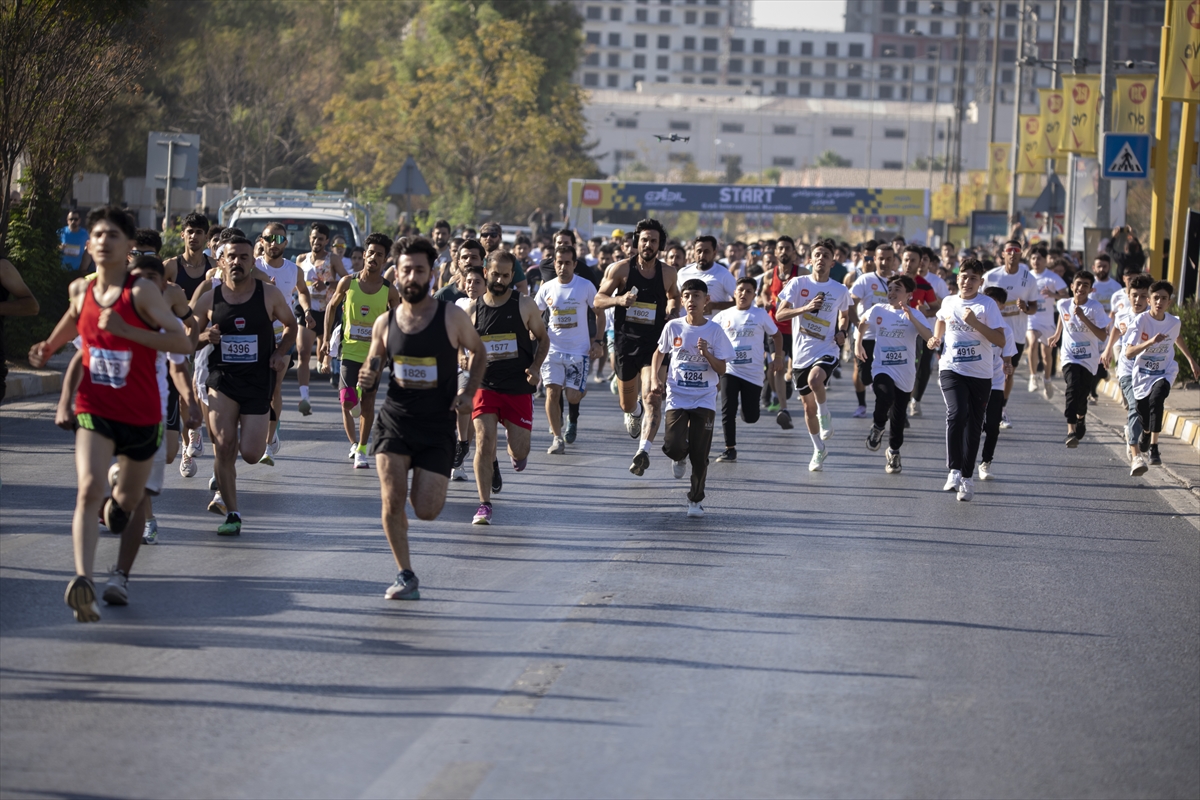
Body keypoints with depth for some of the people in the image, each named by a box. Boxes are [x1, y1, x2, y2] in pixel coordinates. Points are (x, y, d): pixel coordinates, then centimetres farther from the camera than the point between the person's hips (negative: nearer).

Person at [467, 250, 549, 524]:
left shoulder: (525, 306, -3)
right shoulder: (474, 309, 1)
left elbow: (543, 339, 9)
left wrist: (536, 367, -8)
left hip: (519, 388, 0)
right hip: (486, 386, 0)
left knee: (520, 452, 2)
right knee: (484, 444, -13)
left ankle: (515, 452, 41)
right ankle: (484, 504, 1)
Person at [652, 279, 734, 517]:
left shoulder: (715, 330, -4)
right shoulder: (673, 327, -1)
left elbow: (721, 370, -4)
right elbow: (660, 352, 17)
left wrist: (706, 353, -21)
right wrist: (654, 378, 3)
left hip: (704, 401, -1)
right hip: (677, 398, 1)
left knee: (699, 454, -2)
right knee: (674, 446, -16)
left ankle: (696, 500, 17)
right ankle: (680, 458, 22)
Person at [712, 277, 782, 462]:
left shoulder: (760, 315, 1)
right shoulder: (724, 316, 4)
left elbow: (776, 335, 11)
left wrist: (778, 358, 5)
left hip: (753, 372, -1)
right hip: (729, 369, 1)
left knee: (750, 417, 1)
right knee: (728, 410, -10)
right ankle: (730, 449, -1)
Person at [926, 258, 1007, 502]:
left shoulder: (988, 305, -5)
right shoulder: (948, 302, 6)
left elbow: (1000, 341, -11)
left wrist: (975, 323, -20)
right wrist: (936, 339, 14)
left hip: (980, 374, -1)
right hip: (951, 369, 1)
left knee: (974, 426, 7)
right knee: (956, 414, -24)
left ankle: (967, 477, 20)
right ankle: (954, 471, -23)